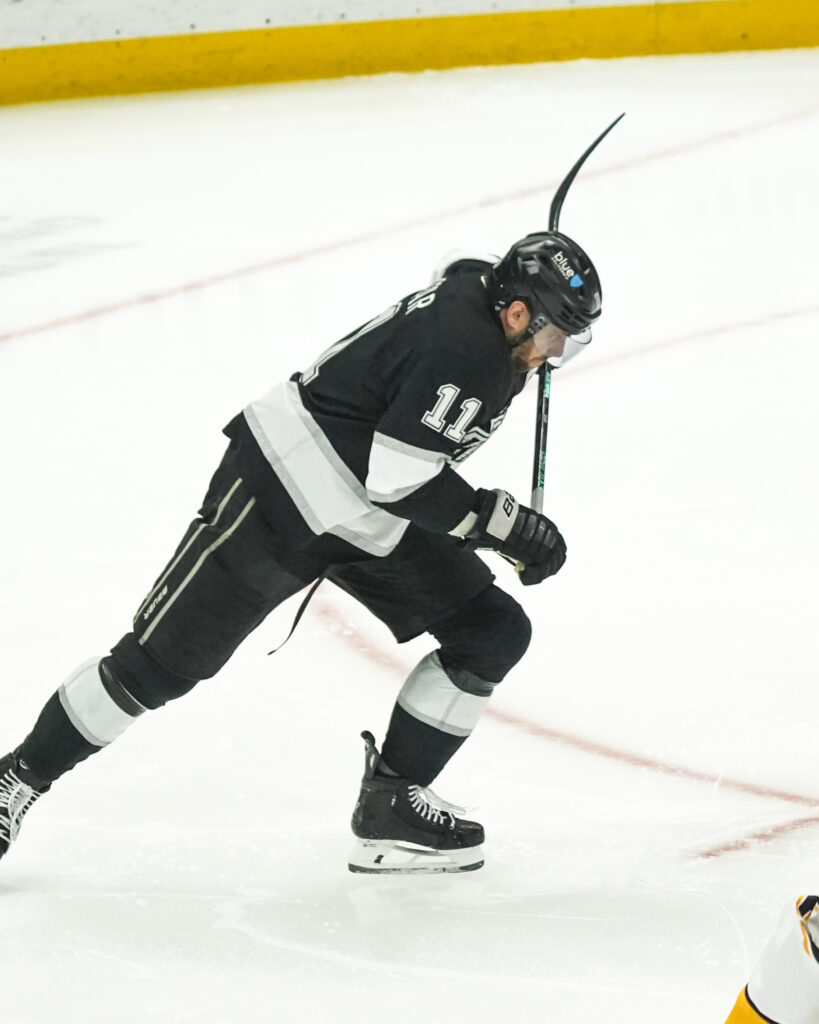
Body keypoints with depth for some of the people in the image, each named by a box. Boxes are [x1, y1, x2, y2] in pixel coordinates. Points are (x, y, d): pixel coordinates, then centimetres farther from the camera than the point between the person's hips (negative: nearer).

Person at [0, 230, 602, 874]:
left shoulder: (480, 288, 0)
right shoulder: (465, 351, -27)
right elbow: (397, 479, -30)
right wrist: (506, 524, -23)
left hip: (371, 525, 10)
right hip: (280, 490, -10)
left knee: (493, 632, 0)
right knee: (161, 662, -5)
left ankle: (390, 804, 5)